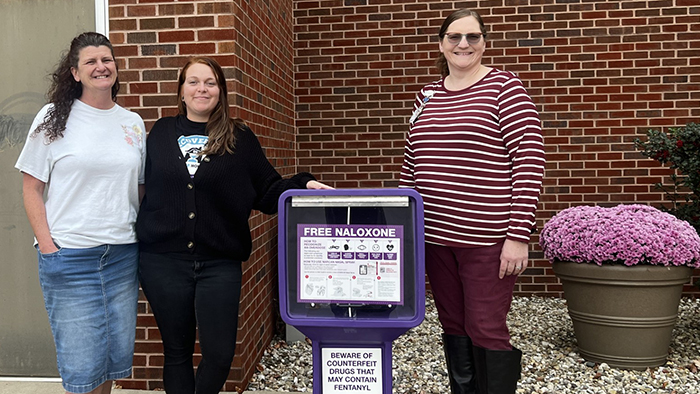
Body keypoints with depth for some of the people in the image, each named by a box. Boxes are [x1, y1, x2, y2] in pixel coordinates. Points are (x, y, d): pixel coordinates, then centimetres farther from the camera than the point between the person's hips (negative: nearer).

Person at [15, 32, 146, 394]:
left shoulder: (133, 123, 9)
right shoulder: (54, 118, 0)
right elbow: (31, 188, 0)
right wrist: (48, 246, -9)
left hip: (123, 254, 4)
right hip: (69, 257, -3)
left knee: (117, 356, 12)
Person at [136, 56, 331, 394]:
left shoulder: (240, 139, 4)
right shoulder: (161, 133, 8)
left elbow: (267, 192, 3)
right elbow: (141, 187, 9)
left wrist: (304, 185, -13)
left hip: (219, 264, -1)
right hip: (163, 263, 1)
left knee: (220, 353, 2)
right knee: (177, 352, 13)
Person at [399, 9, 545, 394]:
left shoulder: (505, 87, -5)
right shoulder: (427, 96, 12)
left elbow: (529, 161, -11)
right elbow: (411, 164, 15)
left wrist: (519, 236, -16)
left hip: (488, 239, -5)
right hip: (435, 236, 6)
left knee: (485, 332, 2)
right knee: (453, 327, 16)